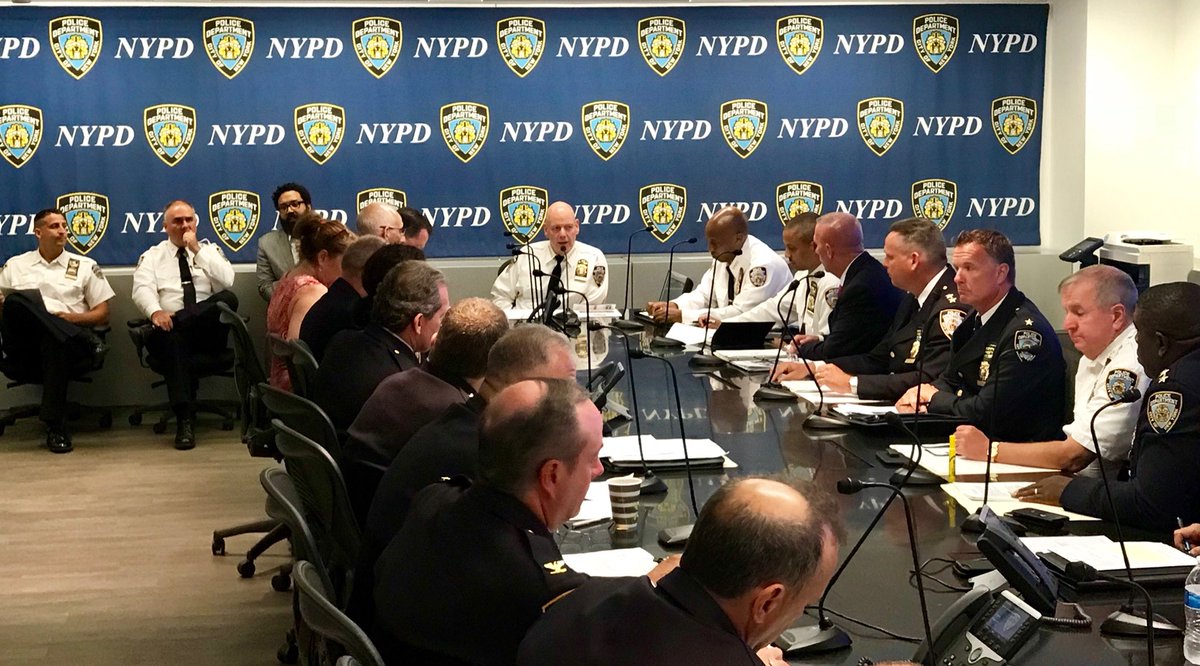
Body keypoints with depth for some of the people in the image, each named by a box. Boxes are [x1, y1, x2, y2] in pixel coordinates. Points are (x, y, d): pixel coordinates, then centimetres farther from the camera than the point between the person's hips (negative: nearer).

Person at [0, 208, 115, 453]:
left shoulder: (85, 266, 20)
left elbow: (102, 315, 13)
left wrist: (72, 317, -6)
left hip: (66, 335, 0)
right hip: (25, 343, 1)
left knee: (54, 342, -39)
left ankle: (55, 426, -38)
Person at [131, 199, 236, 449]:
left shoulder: (210, 250, 18)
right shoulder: (152, 257, 15)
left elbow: (226, 282, -2)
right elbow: (142, 289, -4)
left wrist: (197, 250, -5)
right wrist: (156, 312, -26)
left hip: (207, 331, 1)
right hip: (171, 329, 0)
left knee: (228, 299, -29)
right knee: (169, 335, -39)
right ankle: (183, 419, -43)